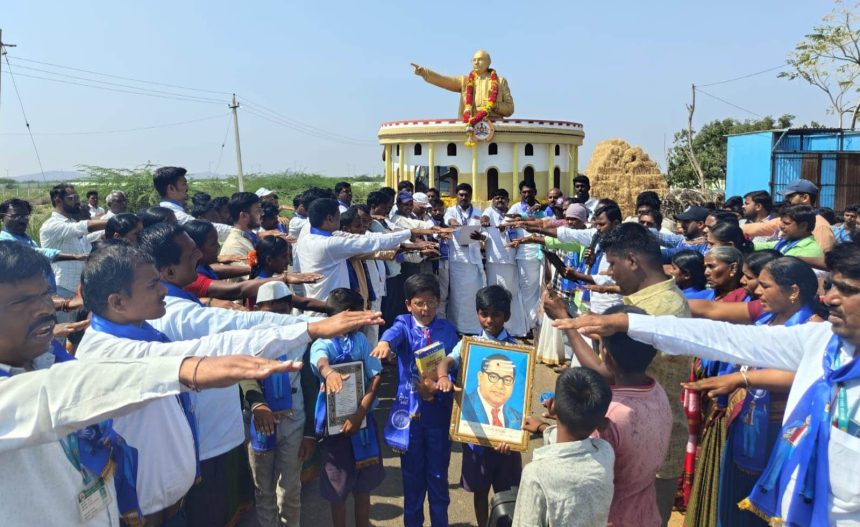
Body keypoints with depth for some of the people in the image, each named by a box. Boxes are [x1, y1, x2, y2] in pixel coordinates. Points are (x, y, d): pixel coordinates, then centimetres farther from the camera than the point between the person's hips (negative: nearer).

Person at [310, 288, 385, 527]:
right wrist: (329, 373, -60)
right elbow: (321, 362, -36)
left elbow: (376, 376, -3)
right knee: (338, 491, 9)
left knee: (363, 486, 16)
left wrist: (360, 413, -16)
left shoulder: (360, 340, 1)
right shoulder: (322, 344, -12)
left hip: (363, 420, 4)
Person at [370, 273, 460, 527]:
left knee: (438, 474, 13)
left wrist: (437, 388, -23)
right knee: (412, 475, 13)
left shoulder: (447, 329, 1)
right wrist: (385, 342, -50)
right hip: (409, 409, 0)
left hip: (439, 410, 0)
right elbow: (395, 332, -27)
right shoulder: (404, 324, -2)